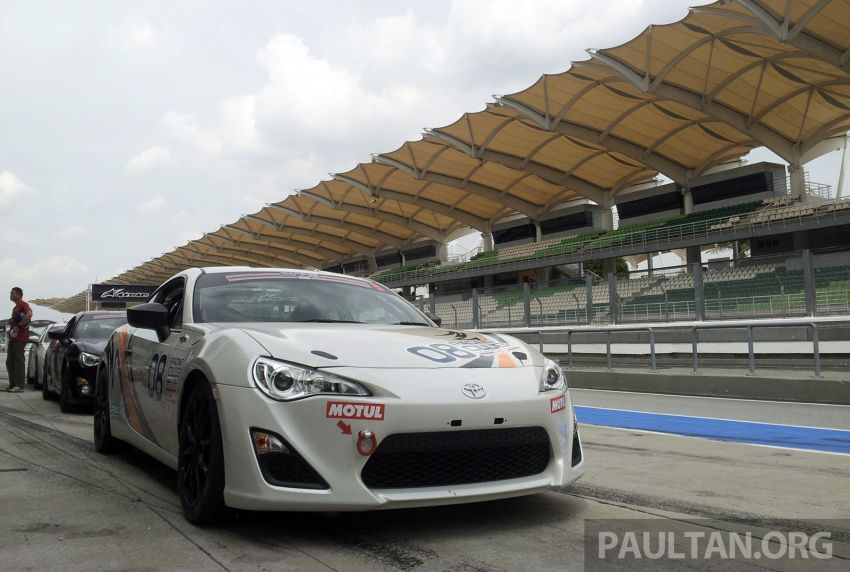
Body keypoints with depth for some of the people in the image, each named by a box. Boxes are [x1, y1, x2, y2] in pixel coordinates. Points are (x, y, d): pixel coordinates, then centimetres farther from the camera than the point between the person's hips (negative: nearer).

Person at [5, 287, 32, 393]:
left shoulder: (23, 304, -6)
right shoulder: (15, 308, 24)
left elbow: (29, 314, -26)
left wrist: (18, 326, -23)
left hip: (20, 338, -10)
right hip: (12, 338, 10)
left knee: (18, 361, -9)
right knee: (9, 362, 10)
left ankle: (19, 386, -8)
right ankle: (12, 384, 14)